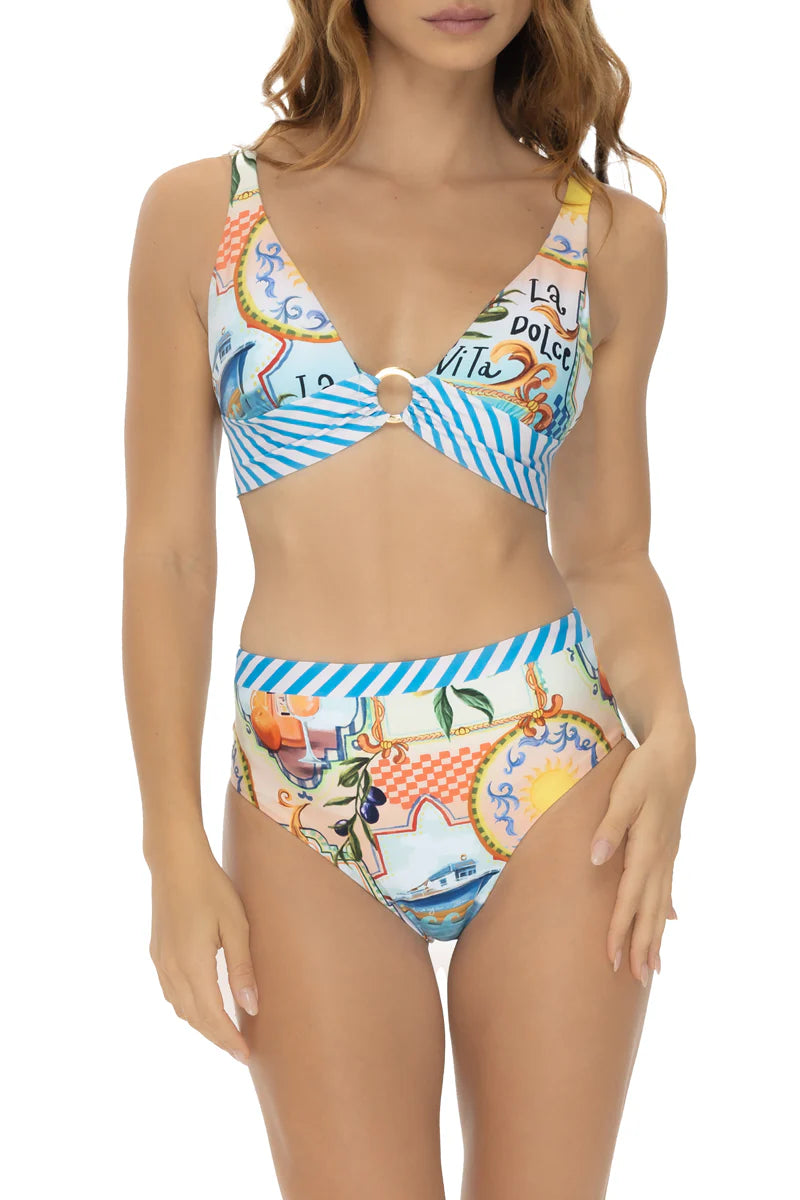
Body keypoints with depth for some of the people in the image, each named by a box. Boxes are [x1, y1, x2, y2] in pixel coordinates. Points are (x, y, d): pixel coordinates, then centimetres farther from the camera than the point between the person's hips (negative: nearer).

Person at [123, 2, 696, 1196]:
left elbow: (608, 557, 10)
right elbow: (167, 552, 3)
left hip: (549, 780, 1)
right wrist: (175, 844, -3)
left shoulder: (607, 236, 5)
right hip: (308, 806, -1)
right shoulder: (201, 213, 3)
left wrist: (668, 729, -9)